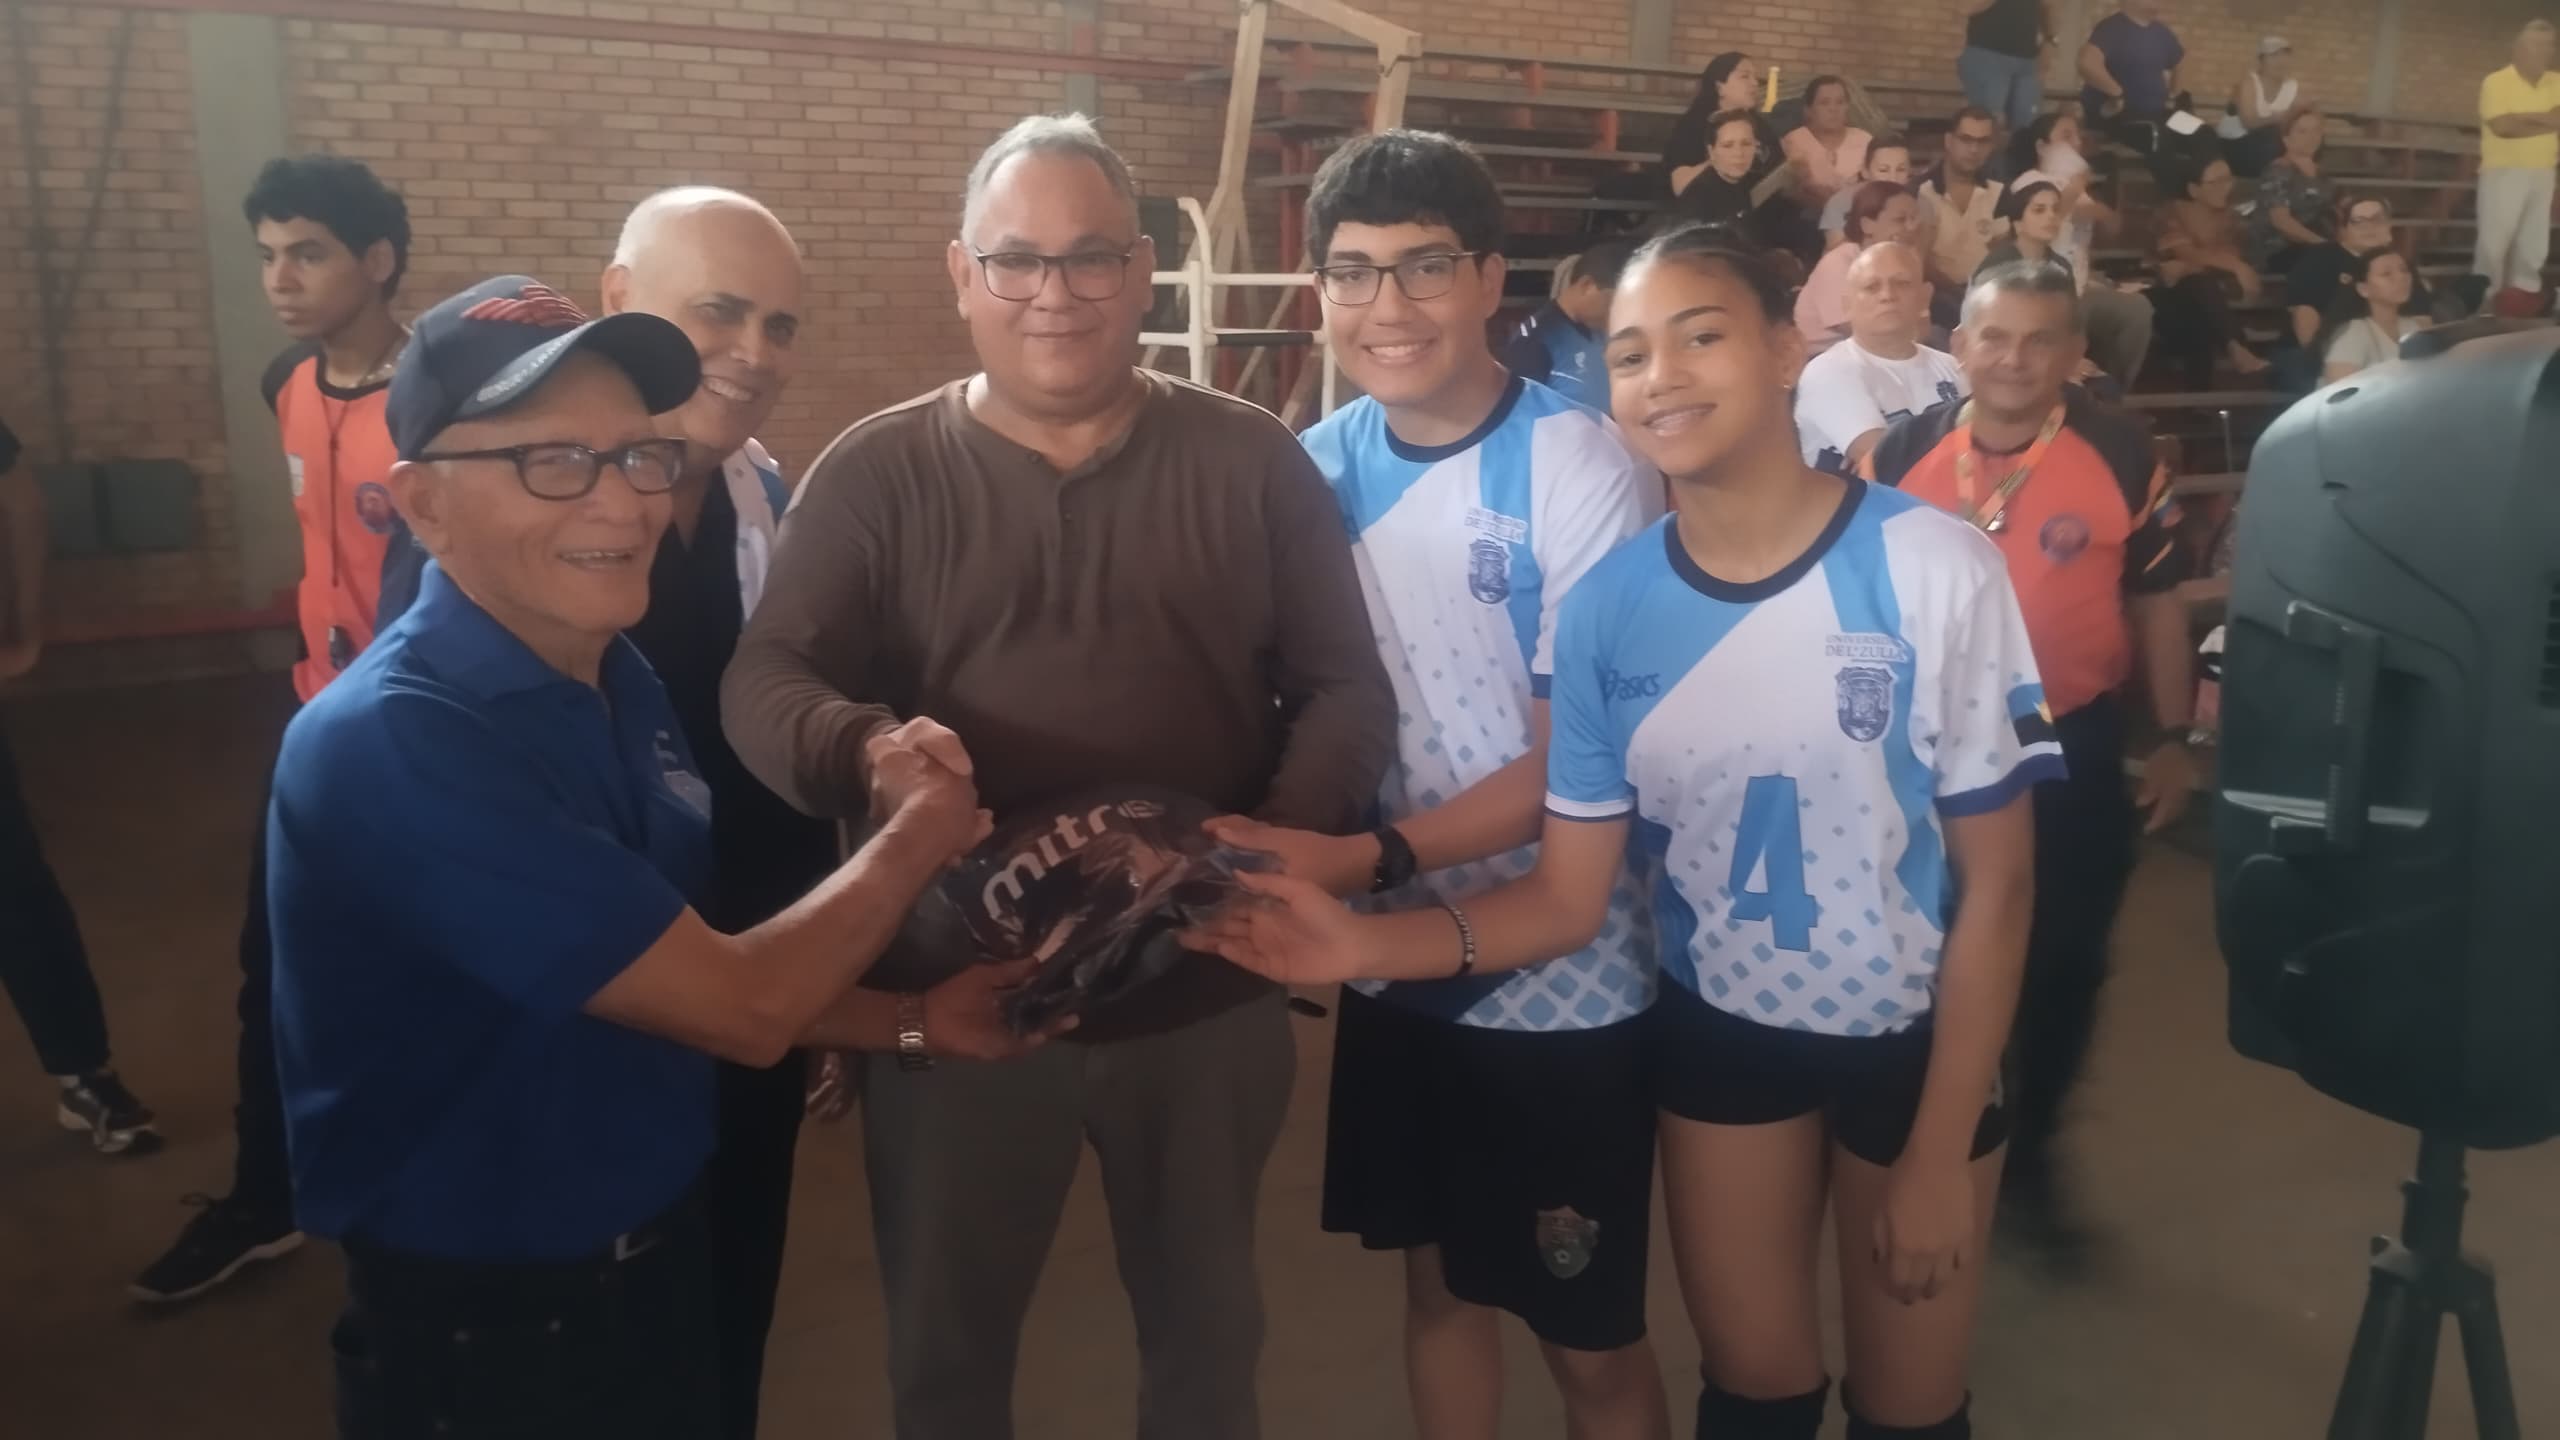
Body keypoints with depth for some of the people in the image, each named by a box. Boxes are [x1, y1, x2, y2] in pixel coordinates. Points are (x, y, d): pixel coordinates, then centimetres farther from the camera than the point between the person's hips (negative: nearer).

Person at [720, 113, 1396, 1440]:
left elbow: (1343, 685, 2)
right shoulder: (877, 471, -2)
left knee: (1207, 1330, 23)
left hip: (1206, 995, 1)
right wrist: (865, 748, -33)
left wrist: (1291, 826, -18)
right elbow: (765, 681, -10)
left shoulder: (1253, 462, 1)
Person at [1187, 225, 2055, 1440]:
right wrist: (1365, 944, -25)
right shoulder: (1605, 609, -11)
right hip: (1719, 1035, 2)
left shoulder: (1936, 573, -20)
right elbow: (1569, 896, -8)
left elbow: (1994, 883, -12)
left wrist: (1942, 1147, -10)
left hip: (1915, 1036, -2)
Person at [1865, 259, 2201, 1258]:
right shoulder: (1900, 455, -5)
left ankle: (2028, 1154, 31)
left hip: (2072, 748, -1)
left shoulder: (2123, 457, -8)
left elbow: (2156, 603, 1)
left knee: (2063, 964, 10)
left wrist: (2170, 738, 2)